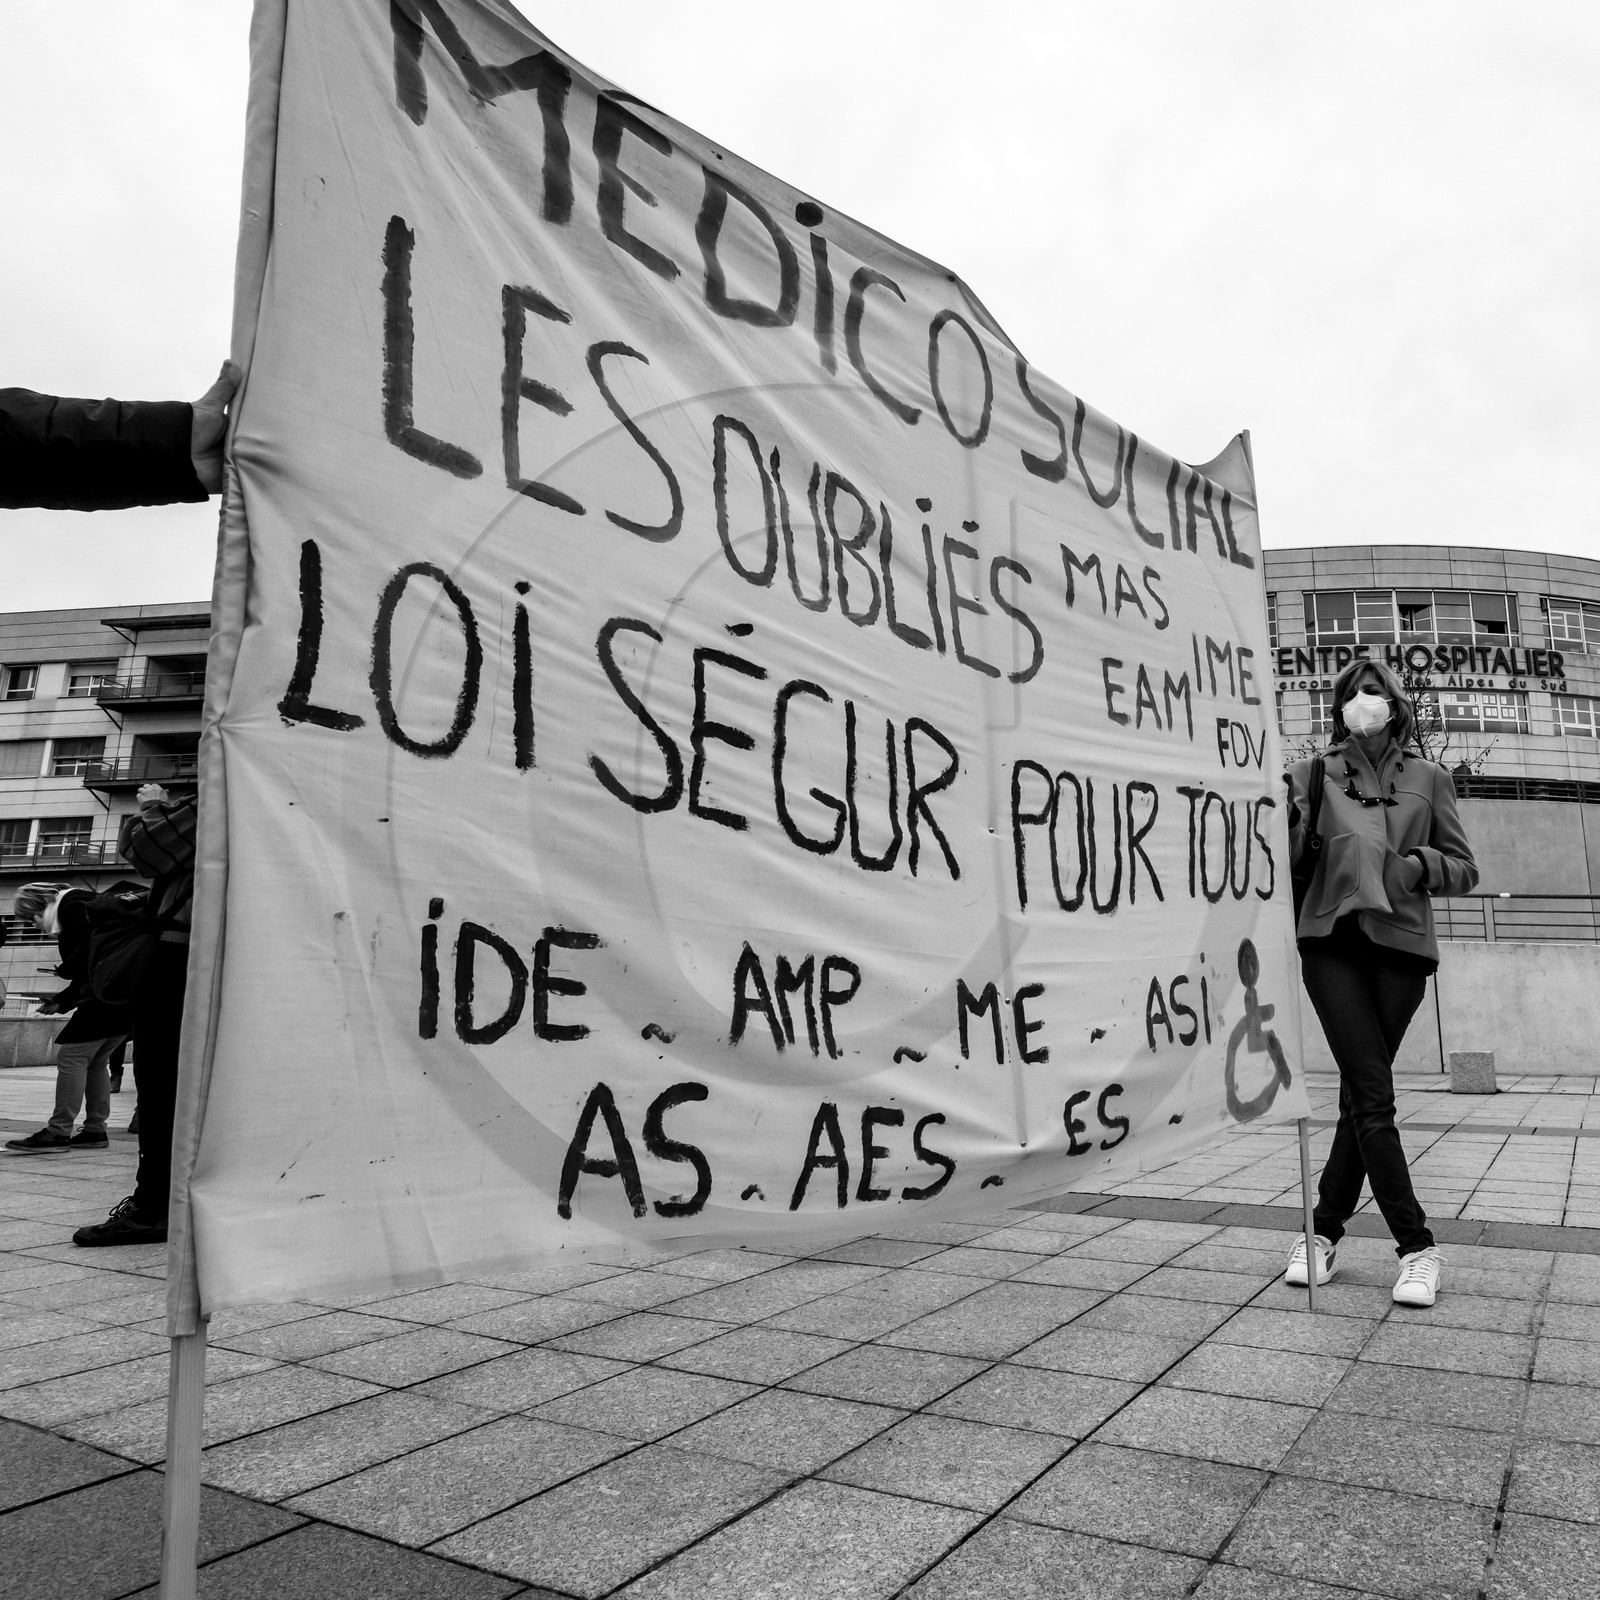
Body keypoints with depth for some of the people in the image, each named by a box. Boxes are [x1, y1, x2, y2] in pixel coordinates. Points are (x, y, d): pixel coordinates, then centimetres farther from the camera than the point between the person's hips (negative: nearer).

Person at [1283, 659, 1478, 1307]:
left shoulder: (1428, 778, 11)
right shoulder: (1311, 773, 8)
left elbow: (1465, 869, 14)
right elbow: (1280, 860, 5)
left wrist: (1420, 864, -5)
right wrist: (1287, 816, -14)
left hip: (1401, 945, 2)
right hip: (1332, 941, -1)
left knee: (1362, 1096, 5)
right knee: (1372, 1095, -8)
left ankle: (1324, 1232, 16)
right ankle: (1416, 1246, 2)